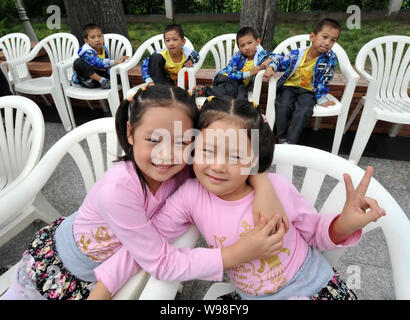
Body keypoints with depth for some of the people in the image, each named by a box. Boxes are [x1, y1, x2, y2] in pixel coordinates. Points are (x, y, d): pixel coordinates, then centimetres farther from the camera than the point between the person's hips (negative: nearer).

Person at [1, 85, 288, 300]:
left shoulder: (185, 167, -28)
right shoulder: (117, 190, -42)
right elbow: (161, 262, -36)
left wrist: (262, 183, -35)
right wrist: (240, 253, -41)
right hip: (56, 264, -3)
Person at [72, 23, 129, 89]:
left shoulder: (105, 49, -2)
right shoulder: (86, 51, -24)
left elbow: (107, 66, 7)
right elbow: (99, 63, -38)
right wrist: (116, 61, -39)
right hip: (86, 79, -4)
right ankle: (102, 81, -28)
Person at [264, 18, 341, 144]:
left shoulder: (329, 58, -12)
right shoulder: (296, 53, -11)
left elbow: (324, 80, -6)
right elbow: (280, 60, 4)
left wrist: (321, 98, -5)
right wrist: (271, 67, -16)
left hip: (308, 90, 0)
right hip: (289, 86, 1)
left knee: (304, 110, -30)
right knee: (283, 106, -28)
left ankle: (290, 142, -22)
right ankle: (282, 138, -9)